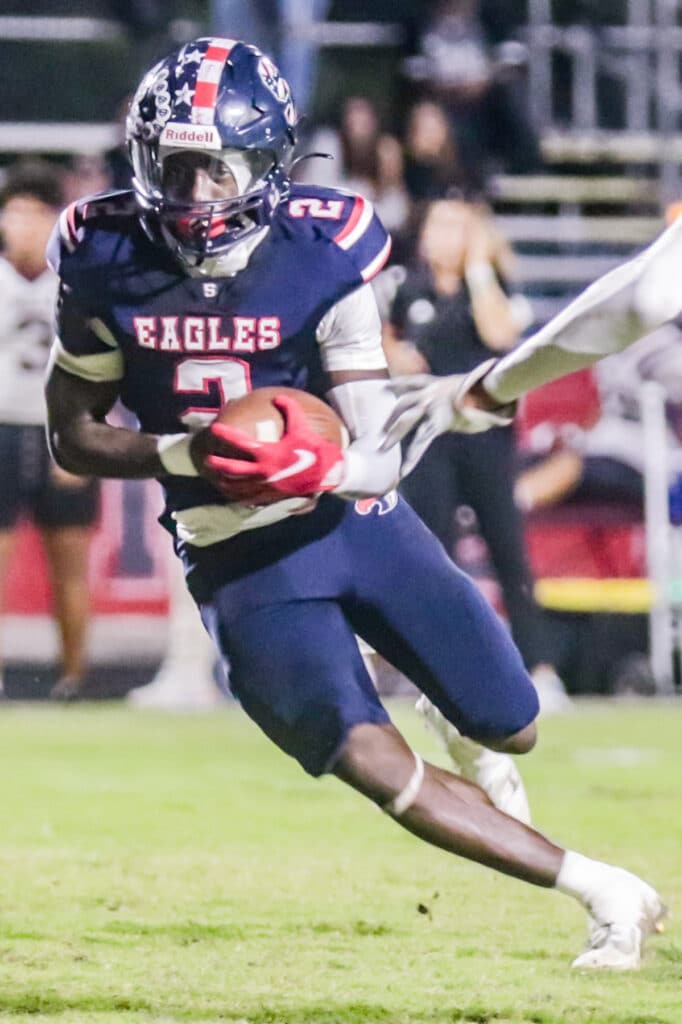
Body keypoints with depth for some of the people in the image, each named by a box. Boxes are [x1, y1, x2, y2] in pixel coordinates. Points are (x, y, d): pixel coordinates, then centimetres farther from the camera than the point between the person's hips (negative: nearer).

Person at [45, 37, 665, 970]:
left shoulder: (322, 254, -15)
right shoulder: (106, 261, -9)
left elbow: (380, 461, -14)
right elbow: (74, 438, 1)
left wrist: (323, 469, -37)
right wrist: (187, 454, -17)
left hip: (356, 522, 0)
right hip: (243, 566, 0)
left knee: (512, 733, 8)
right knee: (374, 766, -17)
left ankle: (406, 677, 46)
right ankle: (601, 890, -6)